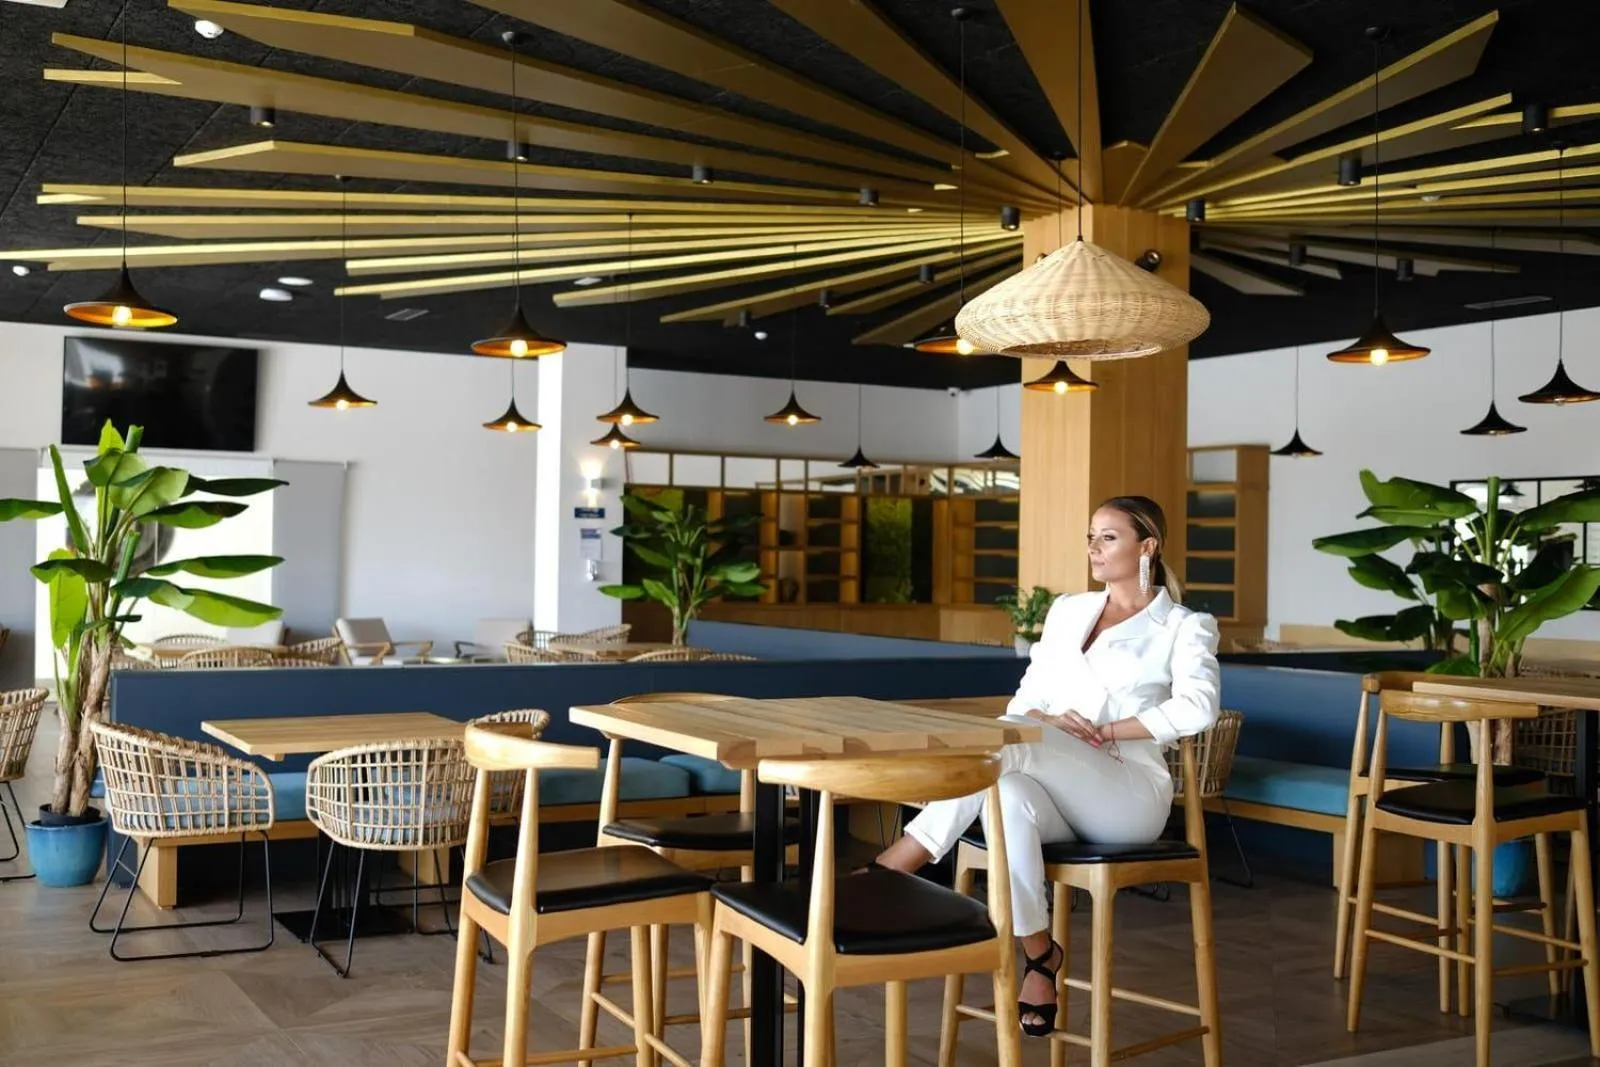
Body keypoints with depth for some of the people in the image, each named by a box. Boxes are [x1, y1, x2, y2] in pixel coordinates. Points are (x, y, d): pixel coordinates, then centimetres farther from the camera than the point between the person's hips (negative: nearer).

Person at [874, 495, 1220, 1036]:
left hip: (1127, 797, -4)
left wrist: (1105, 732, -15)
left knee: (1013, 740, -34)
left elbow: (1197, 708, -14)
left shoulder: (1185, 626, 6)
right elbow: (1026, 701, 15)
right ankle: (1039, 958, -22)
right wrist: (1050, 721, -9)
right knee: (1008, 797, -36)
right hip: (1056, 794, 5)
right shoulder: (1067, 610, 21)